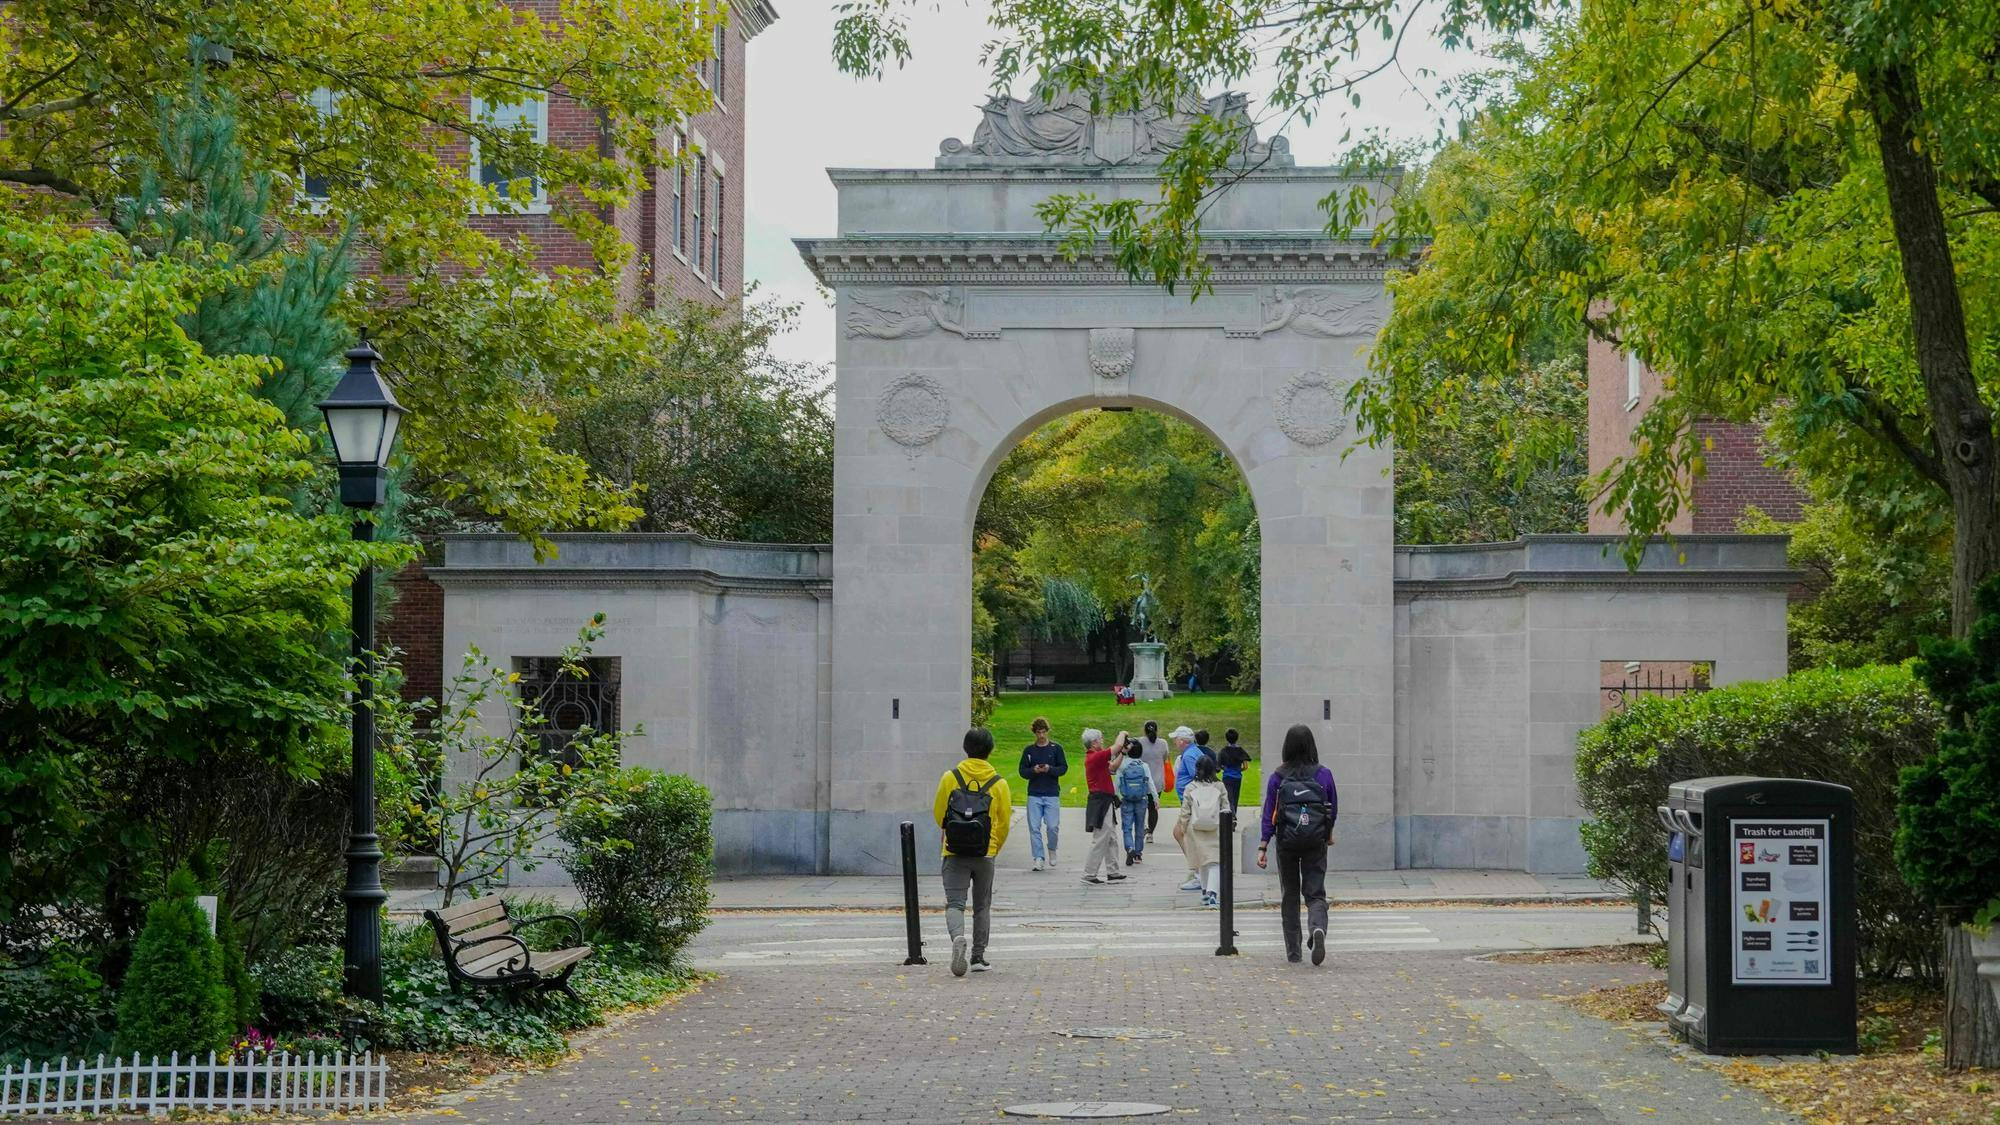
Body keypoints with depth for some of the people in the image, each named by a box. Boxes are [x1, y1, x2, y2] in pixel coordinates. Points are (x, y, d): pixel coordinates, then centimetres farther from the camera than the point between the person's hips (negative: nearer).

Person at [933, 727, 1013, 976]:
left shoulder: (950, 777, -2)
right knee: (982, 907, 14)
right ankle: (978, 957, 16)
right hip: (985, 854, 1)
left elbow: (938, 814, 5)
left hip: (954, 853, -1)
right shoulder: (999, 783, -2)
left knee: (954, 903, -2)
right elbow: (1004, 821, 2)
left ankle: (958, 937, -31)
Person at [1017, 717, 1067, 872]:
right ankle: (1039, 858, 1)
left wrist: (1050, 769, -16)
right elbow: (1022, 771, 8)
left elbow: (1064, 768, 2)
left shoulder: (1056, 748, 6)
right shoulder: (1028, 750, 10)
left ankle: (1052, 849, 20)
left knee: (1053, 826, -7)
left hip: (1052, 794, -2)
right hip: (1034, 794, 2)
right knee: (1034, 827, -4)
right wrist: (1034, 770, -12)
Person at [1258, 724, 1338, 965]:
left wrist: (1263, 847, -2)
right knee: (1315, 893, 3)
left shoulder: (1278, 777, -4)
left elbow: (1269, 813, -4)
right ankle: (1319, 928, -29)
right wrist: (1329, 834, 24)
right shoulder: (1324, 774, -3)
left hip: (1287, 841, 0)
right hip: (1316, 842, 0)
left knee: (1290, 895, 13)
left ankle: (1293, 951, 14)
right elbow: (1333, 809, 6)